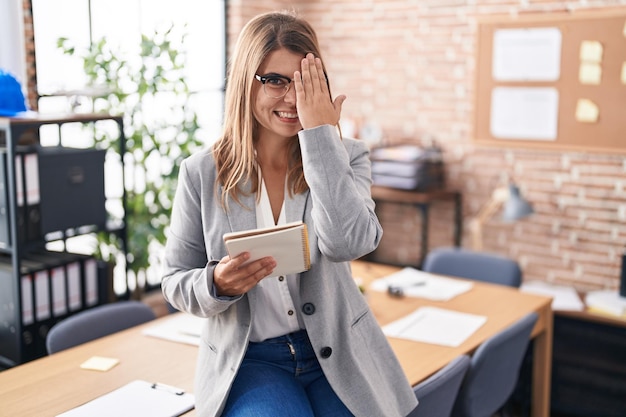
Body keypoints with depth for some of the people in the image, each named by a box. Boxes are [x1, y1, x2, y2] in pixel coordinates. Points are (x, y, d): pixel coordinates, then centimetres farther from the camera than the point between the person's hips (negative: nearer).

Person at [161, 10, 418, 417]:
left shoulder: (347, 157, -1)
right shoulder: (202, 173, -2)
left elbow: (348, 243, -21)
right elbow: (176, 282, 3)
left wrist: (321, 134, -19)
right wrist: (217, 284, -20)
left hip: (337, 351, 2)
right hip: (247, 359, -1)